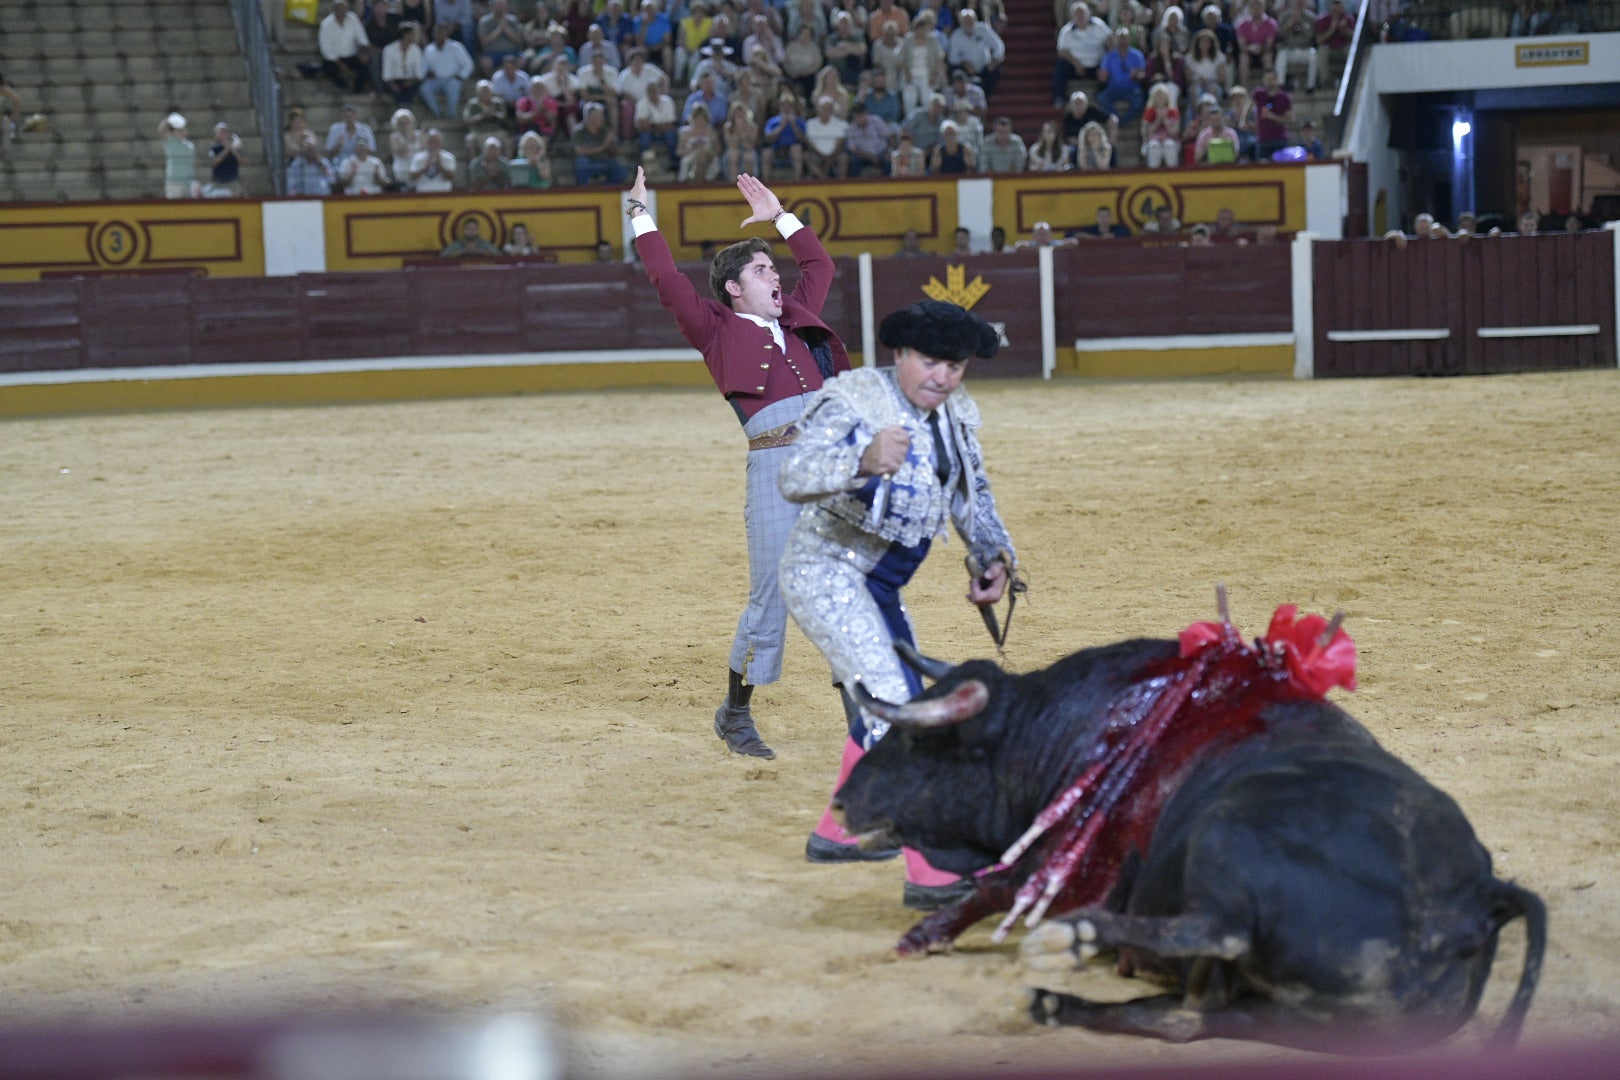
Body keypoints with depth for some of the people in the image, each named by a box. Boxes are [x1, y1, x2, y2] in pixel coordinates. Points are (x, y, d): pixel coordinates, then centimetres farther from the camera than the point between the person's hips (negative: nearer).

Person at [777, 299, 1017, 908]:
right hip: (828, 572, -9)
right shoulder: (853, 402, -22)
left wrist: (993, 555, -2)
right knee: (893, 708, -21)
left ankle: (837, 834, 43)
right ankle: (929, 875, -27)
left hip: (876, 582, 9)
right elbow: (794, 477, -36)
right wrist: (863, 460, -54)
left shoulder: (956, 415, 2)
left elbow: (971, 495, 15)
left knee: (898, 703, 23)